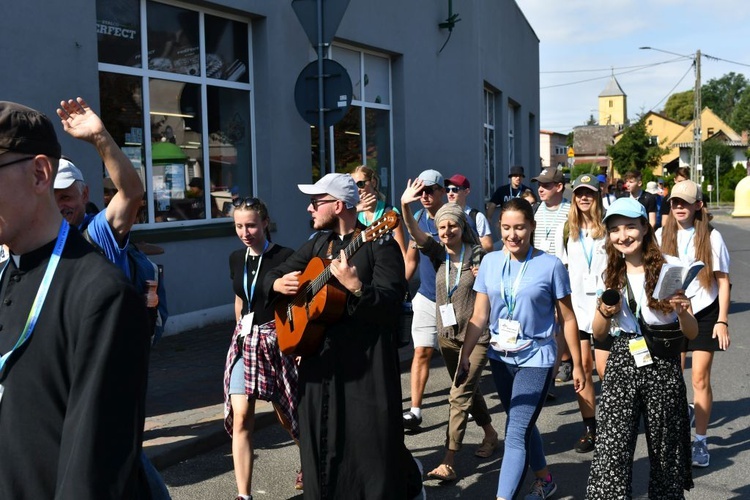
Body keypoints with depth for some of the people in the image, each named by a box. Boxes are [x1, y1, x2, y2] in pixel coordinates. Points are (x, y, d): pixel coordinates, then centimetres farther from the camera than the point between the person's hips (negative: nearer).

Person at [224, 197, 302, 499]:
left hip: (278, 339, -4)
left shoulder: (284, 257, -12)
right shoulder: (236, 259, 6)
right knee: (240, 416, -6)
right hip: (245, 340, 5)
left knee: (286, 414, 10)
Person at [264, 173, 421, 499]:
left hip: (366, 363, -6)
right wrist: (278, 283, -3)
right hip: (320, 358, 7)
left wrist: (355, 285, -34)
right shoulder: (317, 243, 13)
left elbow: (390, 306, -20)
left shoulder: (379, 245, -10)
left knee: (372, 447, 1)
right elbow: (274, 274, 19)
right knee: (322, 448, 13)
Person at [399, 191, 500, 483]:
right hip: (447, 335, 5)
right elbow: (415, 233, -18)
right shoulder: (438, 253, 0)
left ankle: (448, 463, -9)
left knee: (460, 395, -10)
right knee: (469, 390, 20)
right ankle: (490, 434, 43)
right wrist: (405, 207, -36)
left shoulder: (477, 254, -7)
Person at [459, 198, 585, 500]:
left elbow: (567, 319, -4)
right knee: (522, 425, 20)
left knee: (516, 433, -11)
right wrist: (465, 353, -4)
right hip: (500, 358, 5)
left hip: (536, 358, -5)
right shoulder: (490, 262, 0)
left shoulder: (550, 265, -11)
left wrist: (577, 365, -1)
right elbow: (479, 316, 3)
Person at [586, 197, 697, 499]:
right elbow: (598, 334, 11)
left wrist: (682, 312, -23)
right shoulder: (612, 276, 6)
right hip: (621, 365, 2)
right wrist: (604, 312, -9)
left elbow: (692, 333, -2)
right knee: (611, 448, -6)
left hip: (662, 368, -2)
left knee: (665, 450, 10)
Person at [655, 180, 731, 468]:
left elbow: (723, 281, -1)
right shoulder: (662, 236, 2)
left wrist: (722, 320, -7)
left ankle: (700, 441, 11)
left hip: (704, 312, -2)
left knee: (700, 378, -1)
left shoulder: (711, 237, -4)